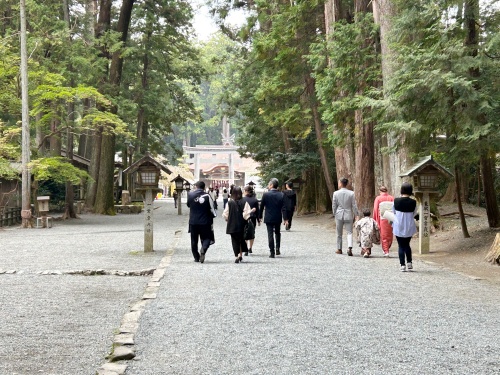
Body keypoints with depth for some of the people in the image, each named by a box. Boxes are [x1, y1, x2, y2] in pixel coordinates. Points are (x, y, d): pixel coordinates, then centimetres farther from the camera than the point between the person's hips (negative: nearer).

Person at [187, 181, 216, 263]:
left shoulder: (190, 194, -3)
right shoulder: (207, 196, -7)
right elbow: (211, 209, -3)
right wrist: (213, 215, 17)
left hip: (193, 222, 1)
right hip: (205, 222, -1)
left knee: (194, 240, 14)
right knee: (206, 238, 9)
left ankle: (196, 257, 16)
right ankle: (203, 250, -20)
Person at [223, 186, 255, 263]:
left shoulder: (229, 203, -8)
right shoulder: (244, 203, -9)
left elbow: (225, 214, -5)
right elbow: (245, 214, -14)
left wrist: (227, 219, 14)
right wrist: (251, 211, 1)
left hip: (232, 226, -1)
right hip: (241, 225, 1)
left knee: (235, 241, 6)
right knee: (241, 240, 20)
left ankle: (237, 256, -3)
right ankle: (240, 255, 21)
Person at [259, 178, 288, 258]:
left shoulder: (266, 194, -10)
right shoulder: (281, 195, -4)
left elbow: (262, 206, -4)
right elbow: (283, 208, -7)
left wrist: (260, 216, 6)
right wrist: (285, 219, -6)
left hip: (269, 218, -2)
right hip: (278, 218, 2)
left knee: (270, 234, 2)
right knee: (277, 233, 21)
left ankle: (272, 252, 0)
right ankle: (277, 249, 14)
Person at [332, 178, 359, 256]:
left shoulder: (336, 193, -5)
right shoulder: (351, 193, -5)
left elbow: (334, 206, 0)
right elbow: (354, 206, -3)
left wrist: (334, 214, 13)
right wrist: (356, 215, 5)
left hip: (339, 215, 0)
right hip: (348, 215, 0)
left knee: (339, 233, 13)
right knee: (349, 232, 3)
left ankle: (339, 249, 21)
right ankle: (349, 248, -16)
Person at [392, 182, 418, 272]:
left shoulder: (396, 201, -10)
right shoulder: (413, 202, -10)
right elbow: (414, 214, 5)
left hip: (398, 227, -1)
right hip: (409, 227, 1)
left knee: (401, 246, 6)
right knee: (407, 244, 20)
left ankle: (402, 265, 3)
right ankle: (409, 263, 17)